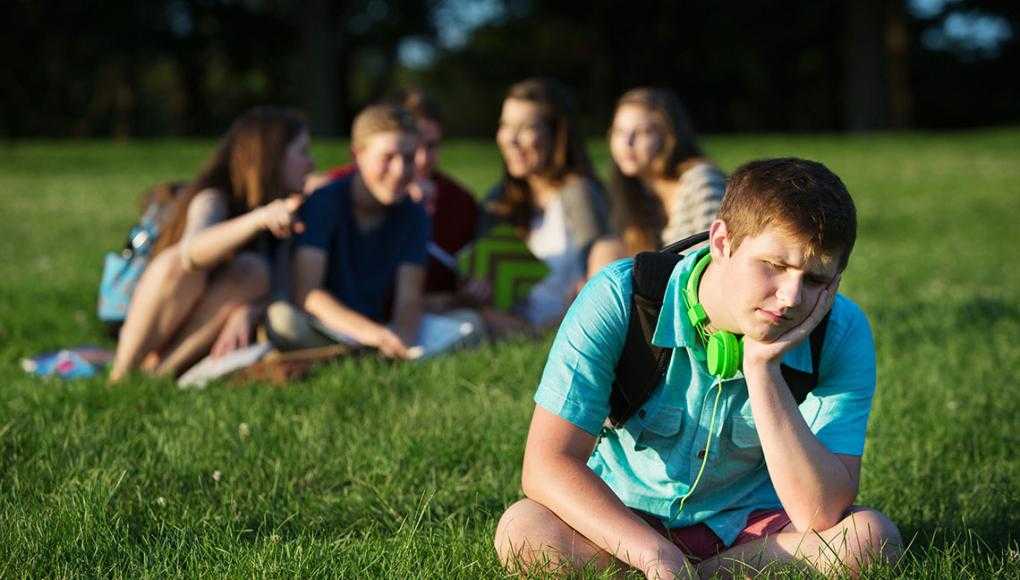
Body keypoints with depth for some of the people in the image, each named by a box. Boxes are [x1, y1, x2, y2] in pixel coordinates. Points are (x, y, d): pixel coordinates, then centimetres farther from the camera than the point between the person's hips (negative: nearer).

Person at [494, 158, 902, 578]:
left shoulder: (842, 334, -16)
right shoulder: (618, 300, -21)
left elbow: (822, 518, -25)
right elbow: (547, 462, -24)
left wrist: (763, 368, -33)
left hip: (751, 524, 1)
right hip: (621, 520, -1)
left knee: (871, 537, -29)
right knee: (523, 532, -32)